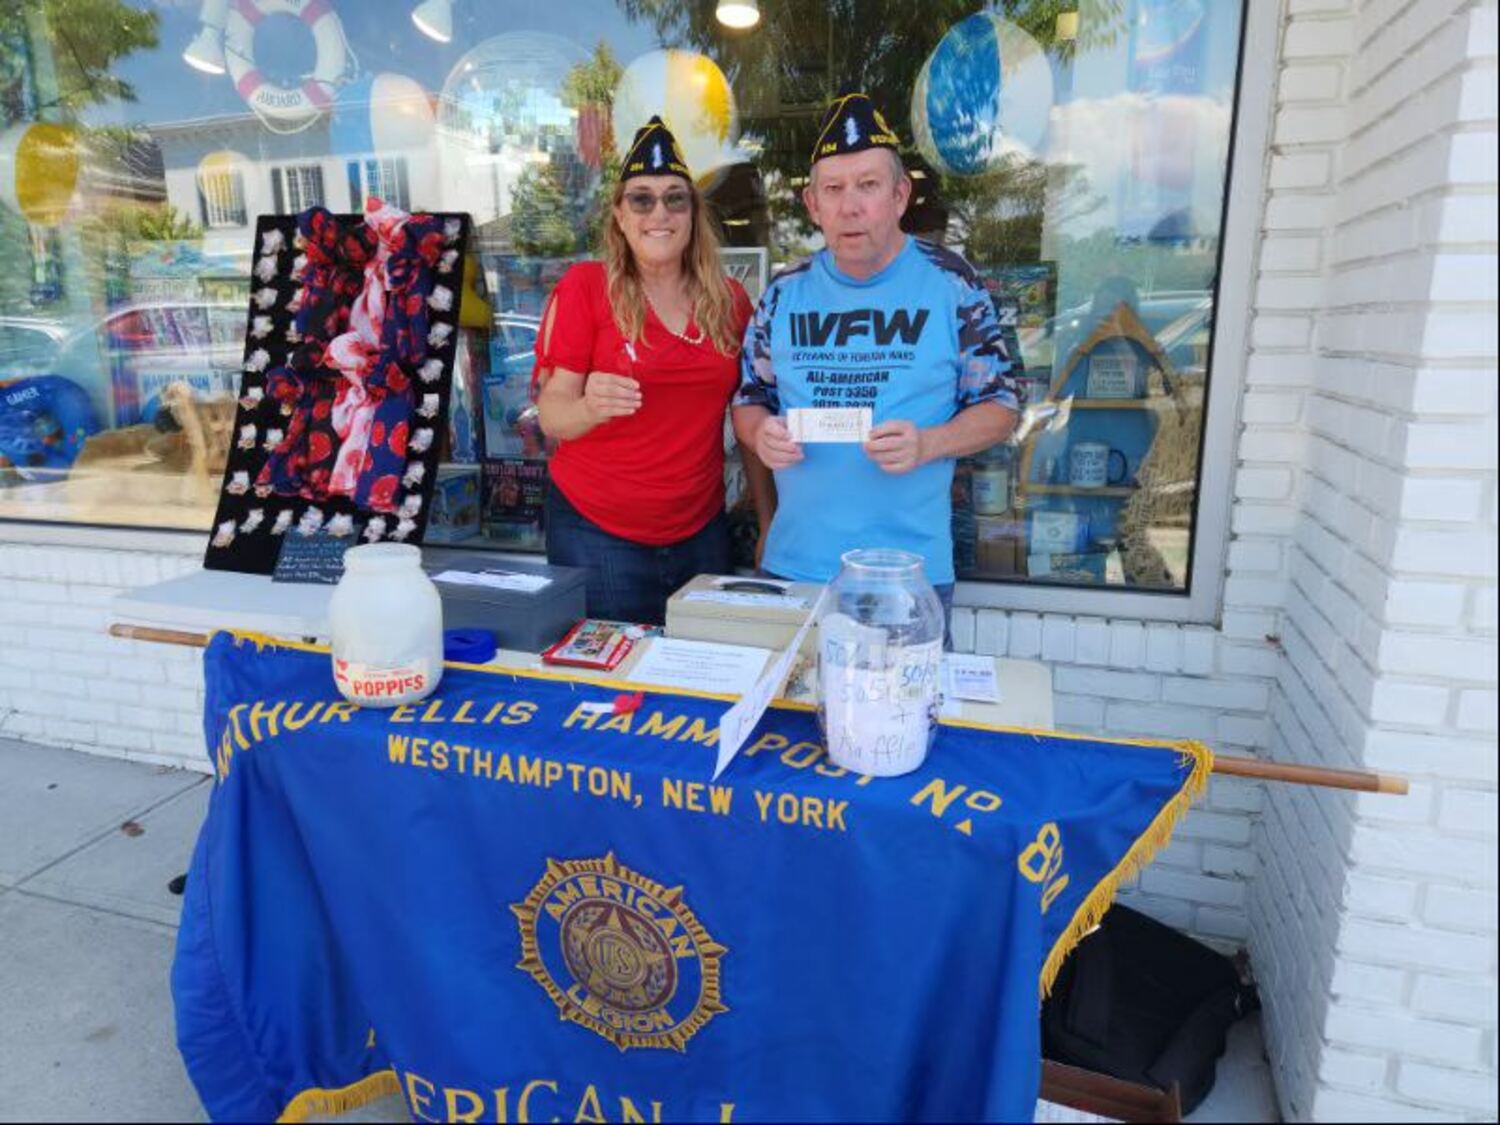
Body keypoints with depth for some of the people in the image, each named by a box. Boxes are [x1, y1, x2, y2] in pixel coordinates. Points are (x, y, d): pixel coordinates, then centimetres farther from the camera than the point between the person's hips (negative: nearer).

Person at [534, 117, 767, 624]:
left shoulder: (730, 299, 4)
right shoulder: (585, 286, -5)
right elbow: (551, 415, -8)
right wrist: (591, 408, -30)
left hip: (701, 532, 3)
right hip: (598, 533, -3)